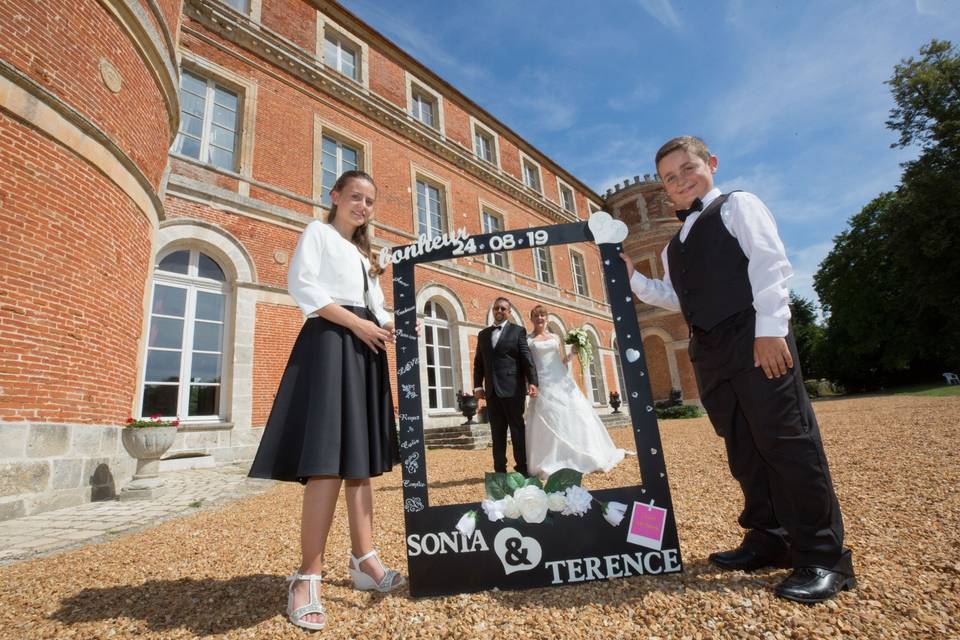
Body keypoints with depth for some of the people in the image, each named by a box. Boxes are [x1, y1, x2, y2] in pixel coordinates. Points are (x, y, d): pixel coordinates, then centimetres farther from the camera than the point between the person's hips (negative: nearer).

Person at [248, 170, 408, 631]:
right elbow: (301, 286, -8)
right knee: (328, 462, -14)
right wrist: (356, 323, -13)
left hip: (365, 350, 8)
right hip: (330, 343, -7)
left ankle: (363, 561, 10)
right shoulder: (318, 232, 8)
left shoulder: (362, 252, 29)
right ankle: (308, 577, -6)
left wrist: (391, 327, 2)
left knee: (360, 458, 4)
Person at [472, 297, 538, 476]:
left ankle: (522, 468, 10)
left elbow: (527, 358, -4)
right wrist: (478, 385, 4)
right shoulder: (483, 334, 17)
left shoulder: (518, 331, 4)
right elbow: (478, 362, 15)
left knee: (517, 429, 2)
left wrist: (532, 382, -15)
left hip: (512, 388, -4)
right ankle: (500, 470, 14)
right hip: (491, 391, 4)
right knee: (497, 432, 8)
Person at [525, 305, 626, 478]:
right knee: (550, 421, -8)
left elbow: (563, 360, 16)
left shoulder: (555, 337, 17)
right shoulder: (528, 340, 6)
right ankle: (554, 464, 0)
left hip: (562, 382, 4)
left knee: (573, 416, 0)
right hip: (544, 386, -4)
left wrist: (572, 351, -1)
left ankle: (583, 458, 12)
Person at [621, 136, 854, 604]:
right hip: (708, 350, 7)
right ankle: (768, 539, 21)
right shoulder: (674, 246, 23)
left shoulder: (737, 205, 5)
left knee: (786, 440, -6)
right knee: (743, 448, 10)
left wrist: (769, 328, -17)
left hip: (754, 338, -7)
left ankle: (822, 556, 4)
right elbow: (675, 298, 21)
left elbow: (770, 264, -7)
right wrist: (632, 279, 11)